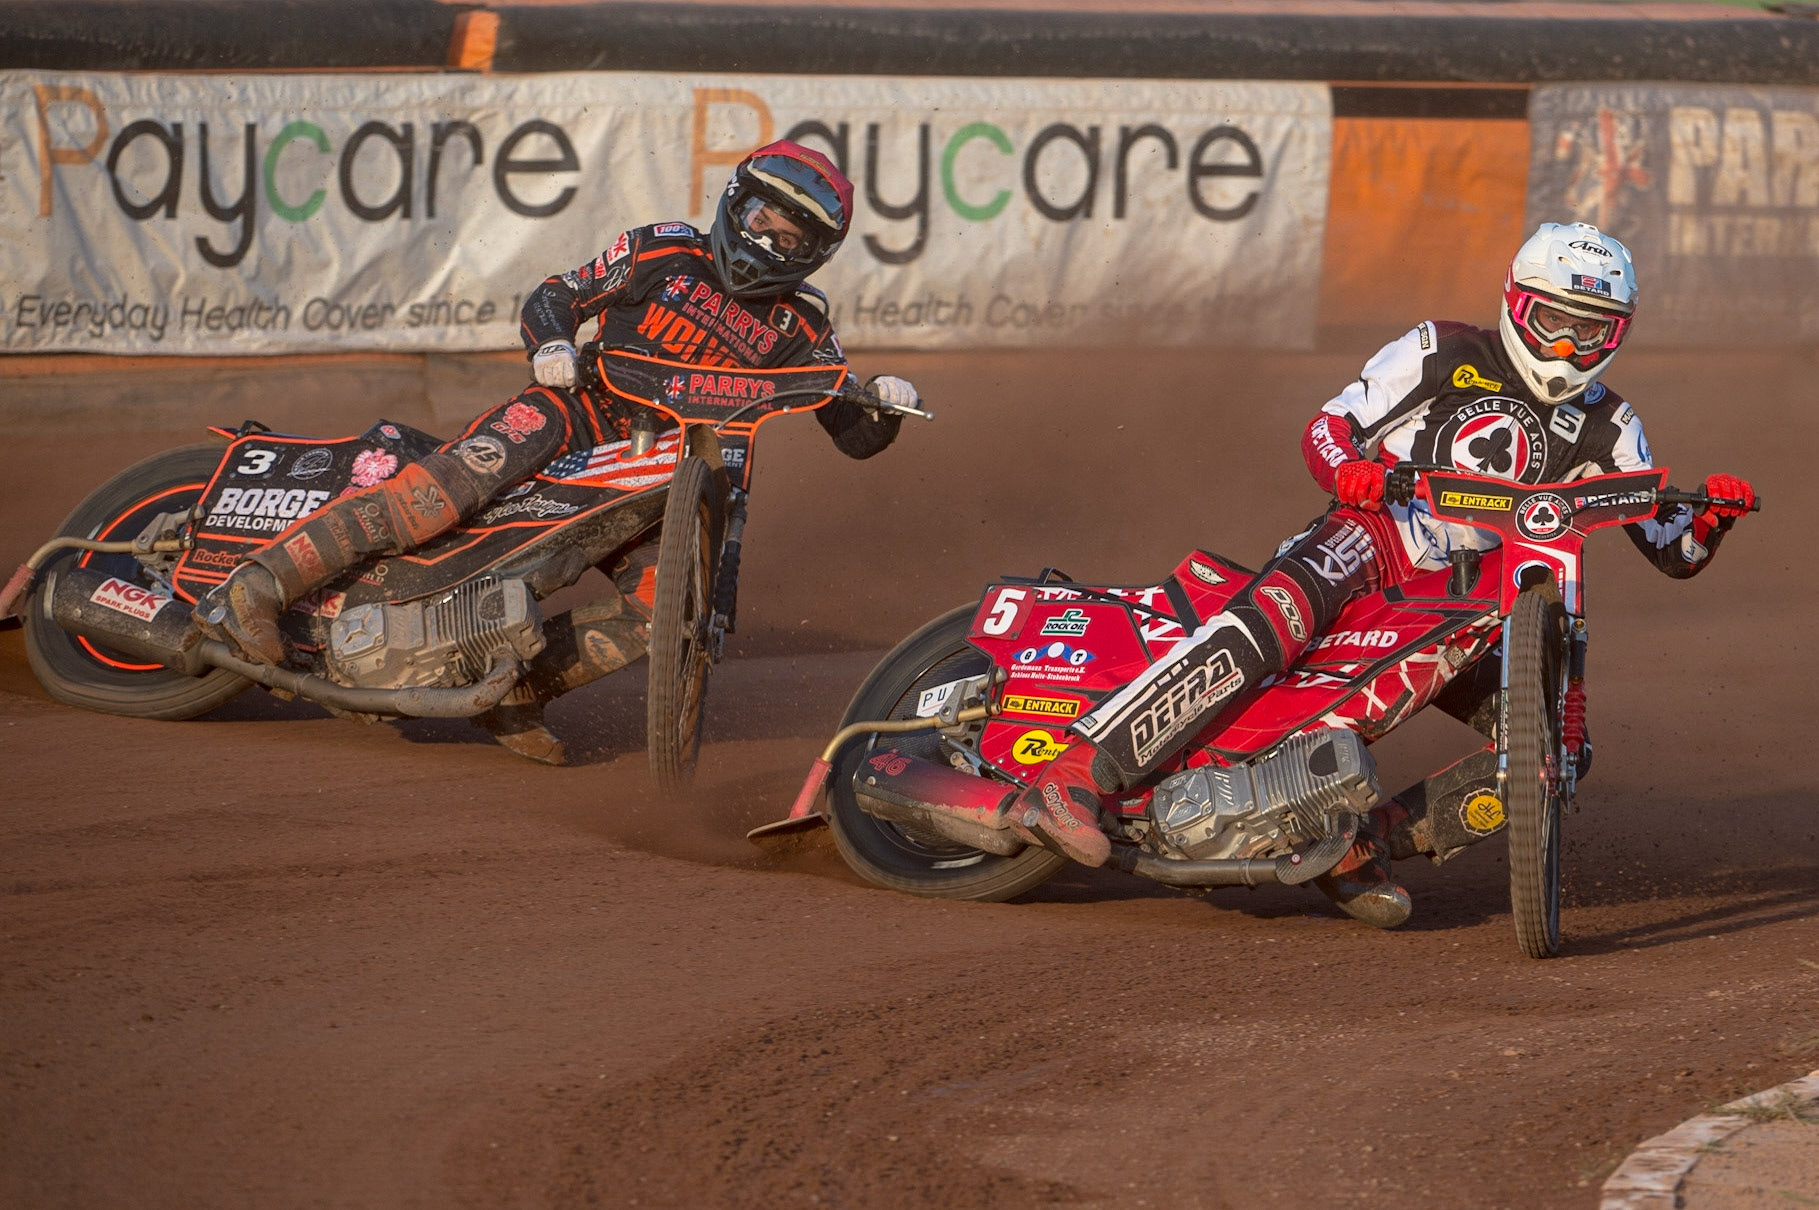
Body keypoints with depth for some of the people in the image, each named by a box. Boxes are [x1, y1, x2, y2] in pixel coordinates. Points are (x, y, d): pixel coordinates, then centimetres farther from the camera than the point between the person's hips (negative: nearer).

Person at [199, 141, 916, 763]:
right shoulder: (666, 252, 4)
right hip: (576, 408, -4)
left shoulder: (799, 326, 9)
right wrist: (551, 345, -15)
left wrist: (882, 404, -14)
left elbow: (855, 436, 9)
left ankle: (515, 691, -12)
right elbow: (553, 296, 7)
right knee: (462, 475, -33)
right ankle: (261, 580, -38)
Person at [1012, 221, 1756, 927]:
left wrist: (1713, 516, -11)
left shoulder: (1606, 429, 14)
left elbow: (1674, 550, 12)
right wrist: (1346, 466, -21)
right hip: (1371, 543, -5)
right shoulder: (1444, 354, 6)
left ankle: (1363, 845, -11)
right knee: (1274, 618, -37)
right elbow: (1328, 425, 3)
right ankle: (1077, 774, -46)